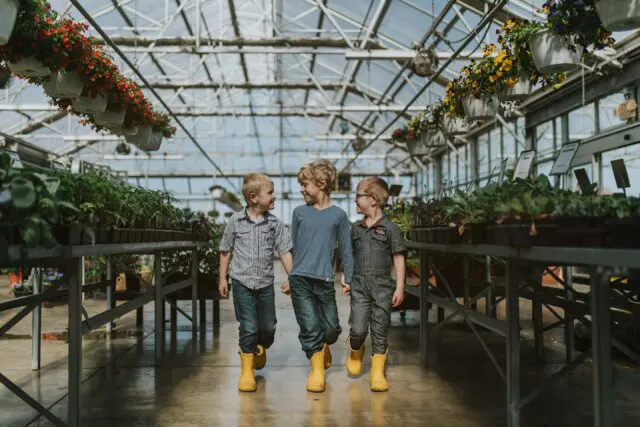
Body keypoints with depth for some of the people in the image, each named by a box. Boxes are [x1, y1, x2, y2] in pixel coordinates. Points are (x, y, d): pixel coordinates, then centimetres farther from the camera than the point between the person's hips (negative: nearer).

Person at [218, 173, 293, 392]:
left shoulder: (275, 224, -2)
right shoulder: (235, 221, -5)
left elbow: (285, 251, 0)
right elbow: (226, 251, 5)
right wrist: (223, 278, 7)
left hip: (265, 283, 2)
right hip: (242, 282, -2)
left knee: (268, 327, 11)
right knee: (248, 327, -5)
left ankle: (260, 348, 44)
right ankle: (247, 370, 11)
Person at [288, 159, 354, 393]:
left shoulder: (338, 215, 2)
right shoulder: (299, 212, 6)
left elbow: (345, 249, 7)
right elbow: (292, 245, 13)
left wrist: (348, 277, 5)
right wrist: (289, 276, 16)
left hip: (325, 281, 0)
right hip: (300, 279, 1)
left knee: (331, 327, 5)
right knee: (310, 327, -3)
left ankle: (324, 347, 38)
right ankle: (317, 369, 14)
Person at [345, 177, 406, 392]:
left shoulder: (390, 228, -3)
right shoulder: (355, 228, 8)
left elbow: (399, 259, -2)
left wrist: (400, 287, -5)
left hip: (382, 286, -2)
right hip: (359, 285, 2)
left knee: (379, 330, 4)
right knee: (358, 329, -5)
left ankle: (377, 372, 14)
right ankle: (356, 352, 27)